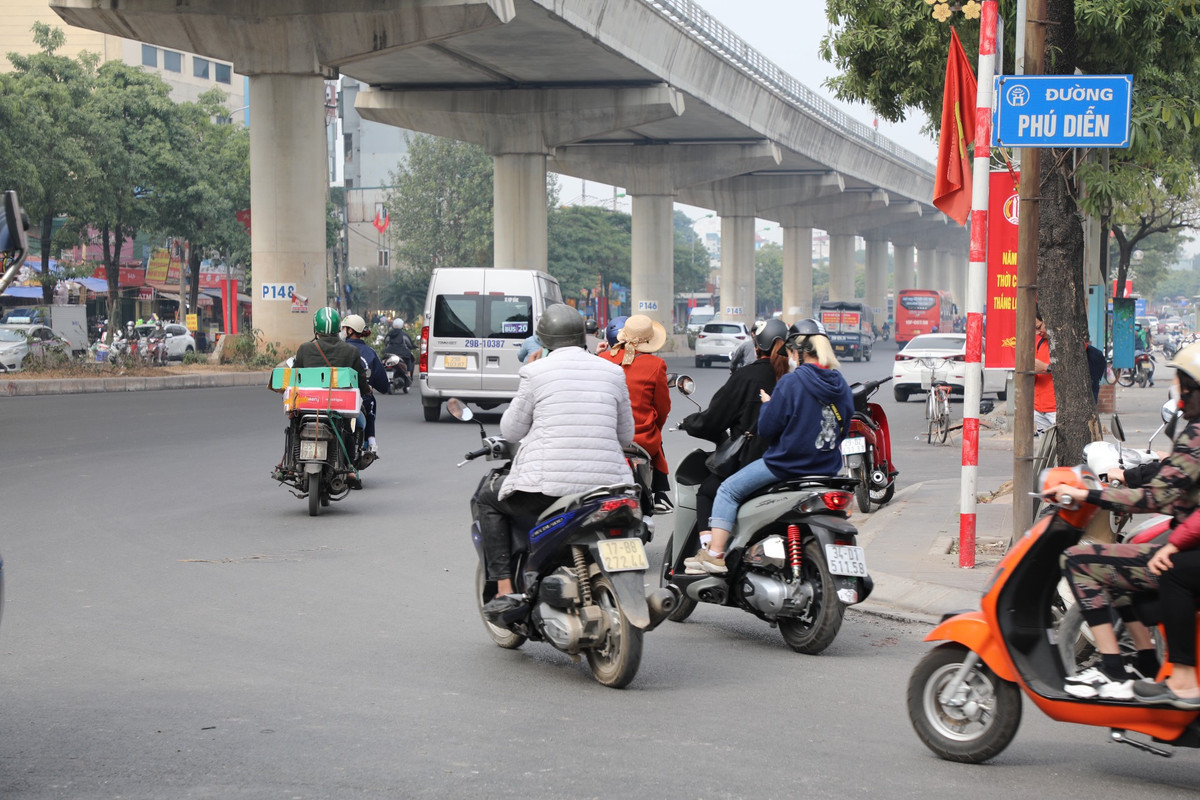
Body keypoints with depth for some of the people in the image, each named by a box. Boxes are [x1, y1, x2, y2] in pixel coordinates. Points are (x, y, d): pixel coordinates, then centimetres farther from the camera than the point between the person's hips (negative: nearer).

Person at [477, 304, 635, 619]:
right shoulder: (613, 372, 9)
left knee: (488, 498, 23)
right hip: (607, 483, 3)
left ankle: (504, 589, 10)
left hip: (548, 485, -3)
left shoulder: (535, 372, -2)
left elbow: (511, 430, 7)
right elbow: (626, 435, 17)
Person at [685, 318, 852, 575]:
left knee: (728, 490, 4)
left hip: (787, 463, -7)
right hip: (829, 466, 7)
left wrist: (767, 404, 5)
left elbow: (767, 429, -14)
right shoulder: (841, 386, 4)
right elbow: (844, 428, 14)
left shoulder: (792, 382, -16)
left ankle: (715, 554, -5)